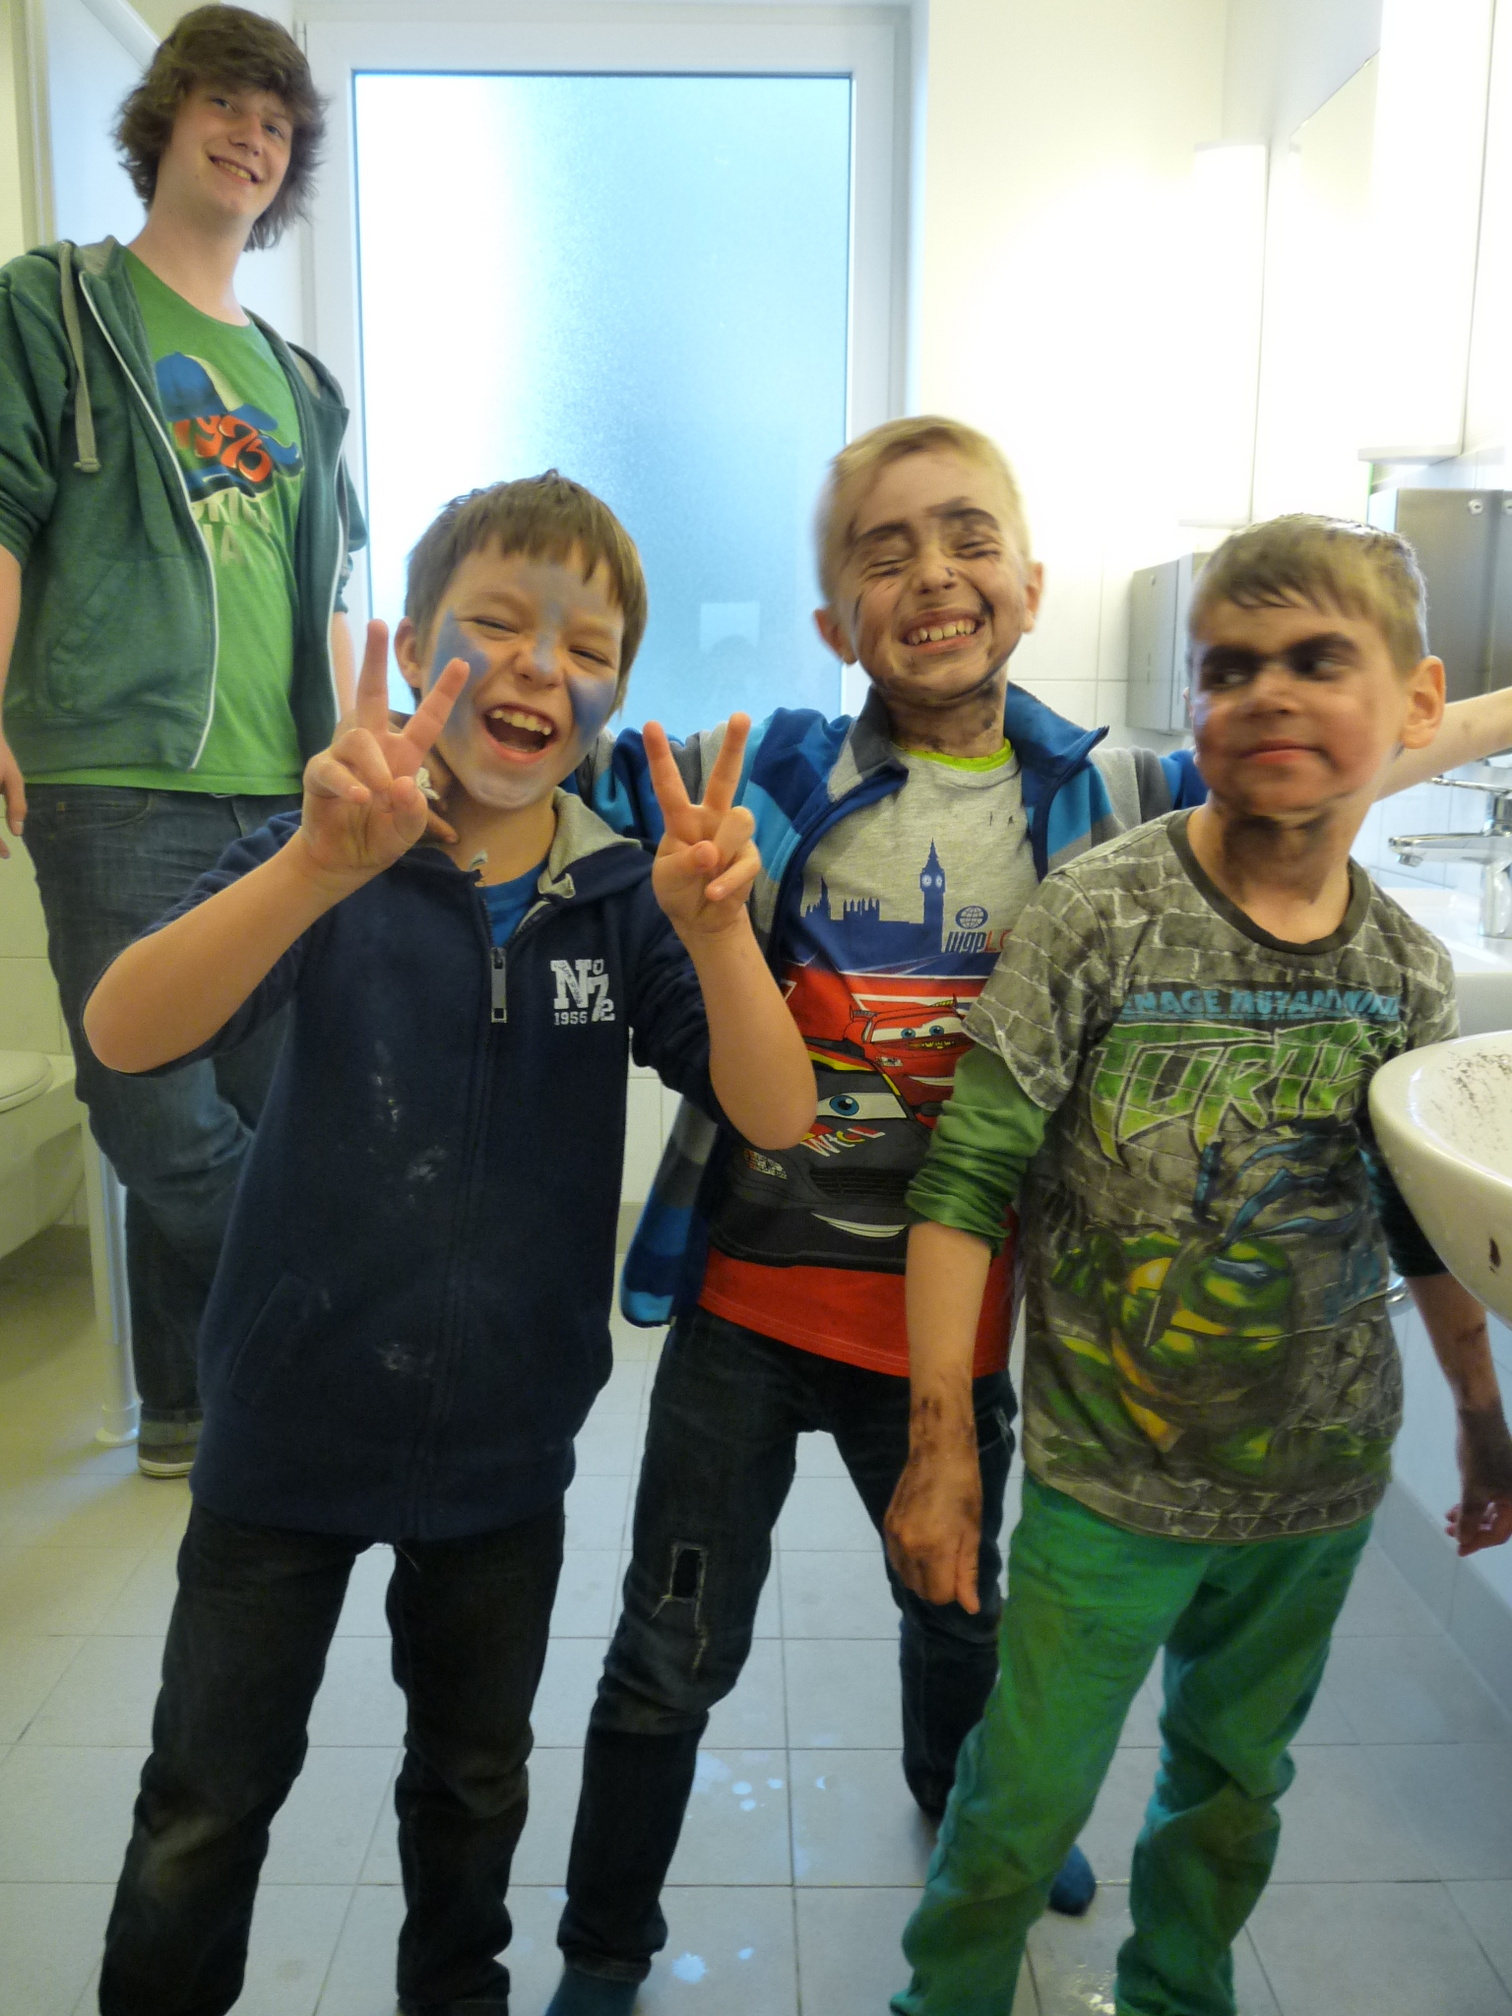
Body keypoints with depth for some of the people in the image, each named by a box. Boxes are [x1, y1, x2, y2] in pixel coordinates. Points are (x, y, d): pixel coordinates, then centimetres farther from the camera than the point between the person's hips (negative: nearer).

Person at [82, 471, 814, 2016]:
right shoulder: (332, 860, -12)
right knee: (203, 1809, 14)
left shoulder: (627, 897, -6)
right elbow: (125, 1035, -27)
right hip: (288, 1428, -2)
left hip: (503, 1443, 2)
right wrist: (325, 865, -44)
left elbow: (774, 1118, -15)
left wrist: (717, 929, -34)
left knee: (475, 1784, 23)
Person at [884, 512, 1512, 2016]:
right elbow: (964, 1180, -17)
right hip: (1109, 1481, -4)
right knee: (1023, 1808, 7)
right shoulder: (1101, 913, -17)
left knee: (1236, 1786, 22)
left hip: (1320, 1487, 4)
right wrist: (941, 1444, -18)